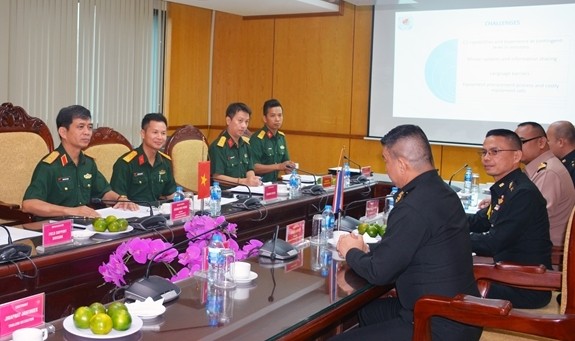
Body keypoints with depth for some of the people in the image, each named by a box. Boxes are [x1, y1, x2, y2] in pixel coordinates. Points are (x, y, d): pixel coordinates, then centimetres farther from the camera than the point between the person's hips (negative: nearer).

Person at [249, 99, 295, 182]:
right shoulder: (257, 138, -11)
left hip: (274, 182, 6)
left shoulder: (281, 137, 11)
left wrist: (290, 167, -3)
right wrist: (278, 167, -23)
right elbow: (253, 167, -17)